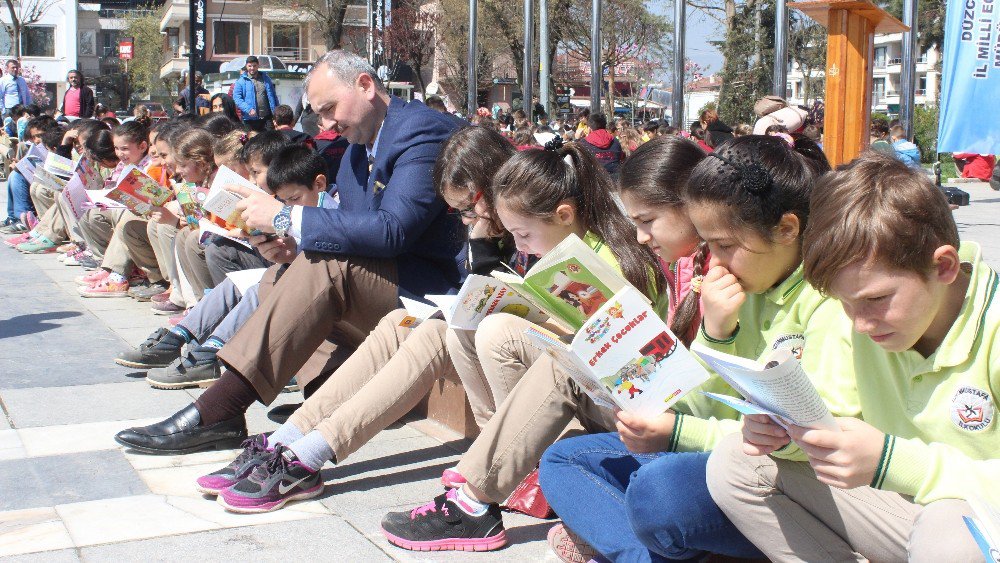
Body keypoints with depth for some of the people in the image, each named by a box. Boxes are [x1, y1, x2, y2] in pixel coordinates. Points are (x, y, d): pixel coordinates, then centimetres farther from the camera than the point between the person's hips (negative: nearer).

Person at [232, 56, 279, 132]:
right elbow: (237, 98, -7)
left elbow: (273, 96, 13)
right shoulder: (241, 81, 2)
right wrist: (248, 109, -21)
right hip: (251, 120, -2)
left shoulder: (266, 78, 13)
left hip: (267, 117, 2)